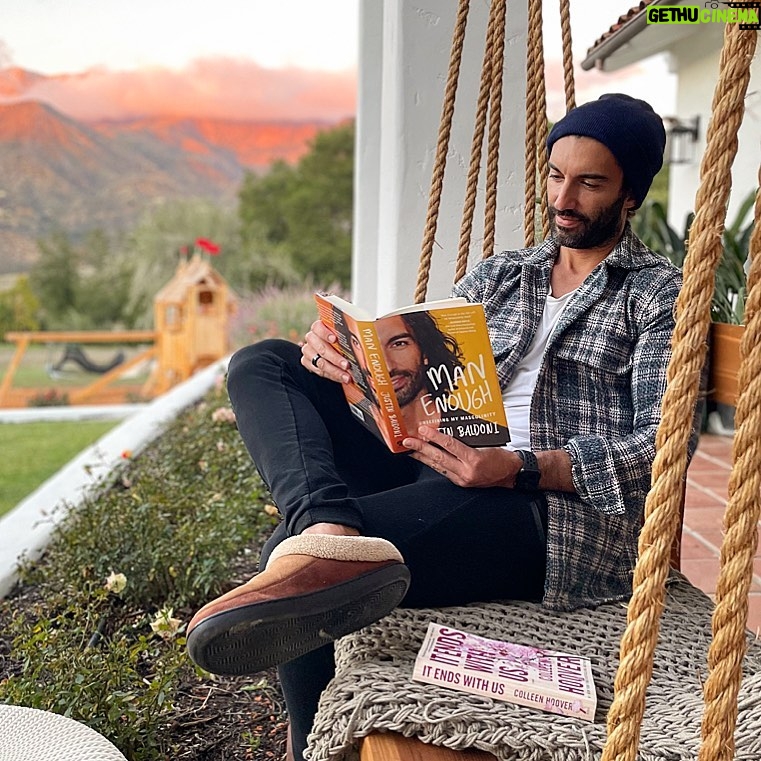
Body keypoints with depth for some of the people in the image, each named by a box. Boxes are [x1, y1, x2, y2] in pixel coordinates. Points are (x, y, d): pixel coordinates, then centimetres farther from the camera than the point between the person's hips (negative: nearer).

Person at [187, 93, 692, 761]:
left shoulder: (659, 294, 7)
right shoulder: (499, 275, 23)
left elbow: (661, 446, -7)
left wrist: (516, 469, -24)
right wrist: (342, 351, -9)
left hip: (562, 513, -7)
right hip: (453, 480, 7)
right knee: (264, 365, -14)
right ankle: (329, 537, -37)